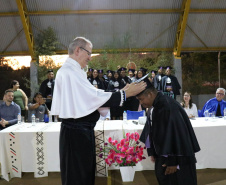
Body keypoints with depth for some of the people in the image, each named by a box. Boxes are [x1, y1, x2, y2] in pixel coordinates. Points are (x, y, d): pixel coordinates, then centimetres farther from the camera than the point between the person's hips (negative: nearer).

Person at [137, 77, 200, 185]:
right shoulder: (155, 106, 3)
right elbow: (152, 131, 11)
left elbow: (175, 135, -25)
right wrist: (152, 152, 10)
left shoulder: (168, 106, -25)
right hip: (162, 155, 8)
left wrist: (173, 161, -20)